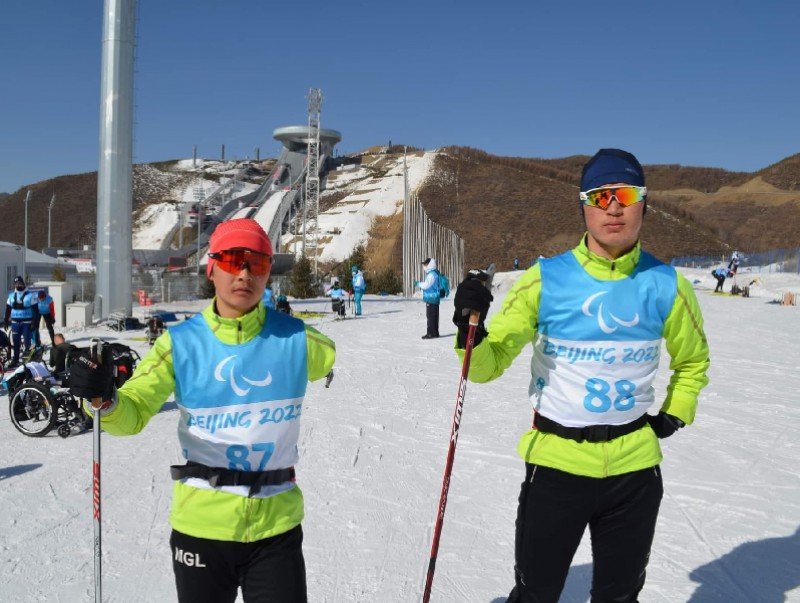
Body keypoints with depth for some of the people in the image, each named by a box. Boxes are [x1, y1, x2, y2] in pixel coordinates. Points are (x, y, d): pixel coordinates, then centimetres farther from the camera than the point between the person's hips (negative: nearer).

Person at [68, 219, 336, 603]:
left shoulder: (294, 339, -4)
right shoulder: (182, 343, -6)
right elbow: (132, 415, -10)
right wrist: (103, 399, -26)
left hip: (276, 528, 0)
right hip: (200, 527, 1)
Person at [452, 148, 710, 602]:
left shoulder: (666, 285, -3)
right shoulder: (546, 279, -10)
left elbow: (693, 361, 18)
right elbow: (489, 364, -8)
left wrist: (674, 416, 7)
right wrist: (471, 329, -27)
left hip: (635, 467, 3)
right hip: (557, 461, -2)